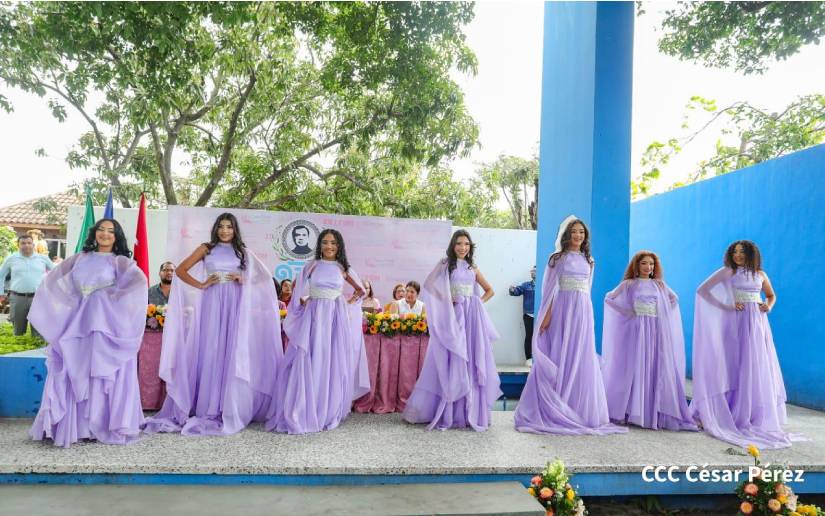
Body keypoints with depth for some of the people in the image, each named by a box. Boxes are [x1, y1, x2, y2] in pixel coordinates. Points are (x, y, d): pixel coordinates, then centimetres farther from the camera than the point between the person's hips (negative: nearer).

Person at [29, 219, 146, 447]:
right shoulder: (80, 258, 15)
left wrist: (113, 298, -16)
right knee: (74, 374, 5)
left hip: (107, 324, -4)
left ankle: (103, 425, 2)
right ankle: (72, 425, 12)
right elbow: (52, 279, 19)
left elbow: (139, 280, -15)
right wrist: (71, 298, 6)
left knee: (104, 374, -3)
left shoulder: (121, 261, 2)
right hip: (77, 323, 4)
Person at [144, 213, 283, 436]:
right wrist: (201, 285, -4)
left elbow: (264, 277, 14)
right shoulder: (206, 249, 9)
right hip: (212, 303, -1)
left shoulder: (243, 252, 13)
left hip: (235, 306, 1)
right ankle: (207, 408, 7)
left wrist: (244, 281, -3)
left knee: (232, 354, 0)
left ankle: (228, 410, 9)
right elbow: (180, 270, 6)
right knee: (209, 352, -2)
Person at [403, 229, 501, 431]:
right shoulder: (445, 264, 3)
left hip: (472, 317, 4)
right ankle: (447, 414, 5)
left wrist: (479, 302, 4)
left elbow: (490, 291, 21)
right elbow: (430, 286, -6)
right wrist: (447, 300, -12)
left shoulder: (473, 268, 14)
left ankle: (471, 412, 13)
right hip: (452, 317, -4)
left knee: (472, 363, 4)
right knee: (451, 364, -2)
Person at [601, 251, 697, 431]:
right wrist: (627, 312, -3)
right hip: (636, 330, -3)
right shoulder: (629, 284, 2)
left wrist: (663, 313, 9)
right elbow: (609, 298, 1)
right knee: (635, 369, -2)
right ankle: (631, 412, 4)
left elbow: (674, 299, 23)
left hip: (655, 330, 3)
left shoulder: (659, 284, 11)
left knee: (655, 370, 0)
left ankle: (653, 413, 7)